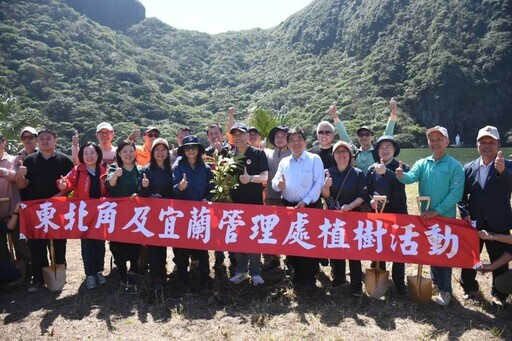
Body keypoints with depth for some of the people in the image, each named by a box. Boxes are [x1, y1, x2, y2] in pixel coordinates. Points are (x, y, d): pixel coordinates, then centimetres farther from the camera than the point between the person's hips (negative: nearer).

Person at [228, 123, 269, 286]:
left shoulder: (258, 154, -3)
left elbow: (265, 176, -11)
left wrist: (250, 178, -29)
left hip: (254, 201, -3)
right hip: (235, 201, 4)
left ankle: (255, 272, 12)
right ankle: (241, 270, 19)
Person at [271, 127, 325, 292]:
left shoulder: (315, 159, -3)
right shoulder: (284, 161, 10)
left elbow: (319, 183, -10)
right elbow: (275, 181, 5)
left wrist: (305, 201, -17)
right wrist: (279, 184, -19)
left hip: (308, 206, -4)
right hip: (288, 206, 5)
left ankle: (310, 278, 13)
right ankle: (298, 273, 27)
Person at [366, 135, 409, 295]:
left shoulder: (402, 167, 0)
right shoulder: (372, 169, 7)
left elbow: (402, 181, -23)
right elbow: (366, 190, 5)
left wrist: (386, 172, -38)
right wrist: (371, 200, -15)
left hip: (398, 213, -2)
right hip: (377, 214, 2)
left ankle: (399, 283, 18)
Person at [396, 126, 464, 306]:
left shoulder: (454, 166, -9)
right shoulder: (422, 163, 2)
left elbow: (456, 193, -16)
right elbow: (411, 177, -17)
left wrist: (437, 211, -21)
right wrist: (401, 175, -41)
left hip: (445, 218, -4)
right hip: (426, 217, 4)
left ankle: (445, 290, 17)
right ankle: (435, 281, 36)